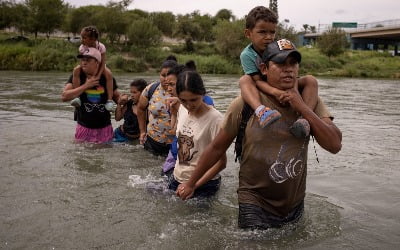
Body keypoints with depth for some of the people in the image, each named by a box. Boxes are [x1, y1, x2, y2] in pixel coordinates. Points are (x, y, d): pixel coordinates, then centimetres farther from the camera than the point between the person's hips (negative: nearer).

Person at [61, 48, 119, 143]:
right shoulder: (76, 77, -3)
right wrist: (85, 86, -17)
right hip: (84, 127, 0)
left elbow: (117, 96, 15)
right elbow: (64, 97, -15)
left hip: (104, 128, 1)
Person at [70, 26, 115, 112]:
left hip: (99, 66, -1)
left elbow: (103, 63, -24)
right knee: (76, 70, -30)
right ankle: (77, 96, -30)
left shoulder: (101, 47, -24)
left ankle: (110, 99, -29)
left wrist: (98, 75, -38)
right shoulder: (82, 47, -18)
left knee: (109, 74, -33)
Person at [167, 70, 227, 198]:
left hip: (203, 183, -6)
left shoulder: (214, 118, -22)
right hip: (177, 178, 6)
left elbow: (221, 162, -19)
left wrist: (193, 185, -23)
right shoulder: (181, 110, -3)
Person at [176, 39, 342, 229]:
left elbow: (335, 145, -13)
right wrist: (191, 183, 3)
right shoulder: (245, 103, -13)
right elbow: (217, 148, -5)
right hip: (255, 205, -3)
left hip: (295, 204, 4)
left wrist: (303, 108, -22)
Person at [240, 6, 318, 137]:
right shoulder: (247, 55, -17)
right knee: (244, 80, -30)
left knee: (310, 81, -20)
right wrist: (274, 91, -44)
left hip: (284, 89, 2)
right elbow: (258, 80, -25)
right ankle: (261, 111, -57)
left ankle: (305, 118, -41)